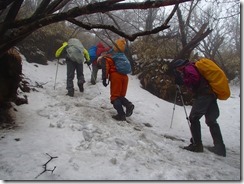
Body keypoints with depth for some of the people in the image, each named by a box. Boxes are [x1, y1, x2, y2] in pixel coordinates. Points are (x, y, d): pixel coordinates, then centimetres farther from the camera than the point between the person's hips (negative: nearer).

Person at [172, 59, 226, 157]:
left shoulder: (188, 68, -1)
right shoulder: (193, 67, 28)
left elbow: (194, 78, -19)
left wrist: (183, 81, -6)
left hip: (203, 94, -10)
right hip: (212, 94, 10)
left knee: (194, 118, -5)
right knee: (211, 120, 12)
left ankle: (197, 145, -4)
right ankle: (220, 147, 13)